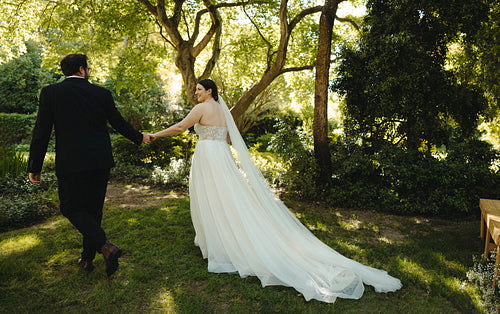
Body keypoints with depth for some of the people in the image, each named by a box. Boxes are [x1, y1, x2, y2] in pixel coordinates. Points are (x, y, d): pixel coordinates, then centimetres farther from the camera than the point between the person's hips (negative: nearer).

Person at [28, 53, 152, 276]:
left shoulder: (50, 93, -3)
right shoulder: (102, 93, 2)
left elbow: (41, 133, -4)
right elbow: (119, 124, 8)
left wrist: (34, 167, 3)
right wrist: (139, 138, 27)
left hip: (70, 164, -3)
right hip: (100, 162, 3)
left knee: (71, 208, 8)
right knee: (93, 209, 15)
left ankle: (105, 246, -13)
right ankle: (87, 258, 26)